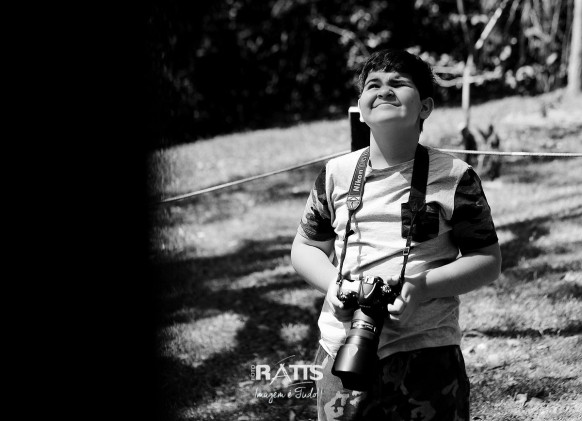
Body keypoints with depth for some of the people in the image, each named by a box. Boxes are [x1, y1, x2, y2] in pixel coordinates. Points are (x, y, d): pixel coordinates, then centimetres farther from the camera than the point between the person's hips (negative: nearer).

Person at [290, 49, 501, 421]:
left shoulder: (453, 177, -2)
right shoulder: (337, 174, 7)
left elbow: (488, 261, 0)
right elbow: (305, 249, 16)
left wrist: (422, 286, -15)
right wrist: (332, 284, -6)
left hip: (427, 355, -2)